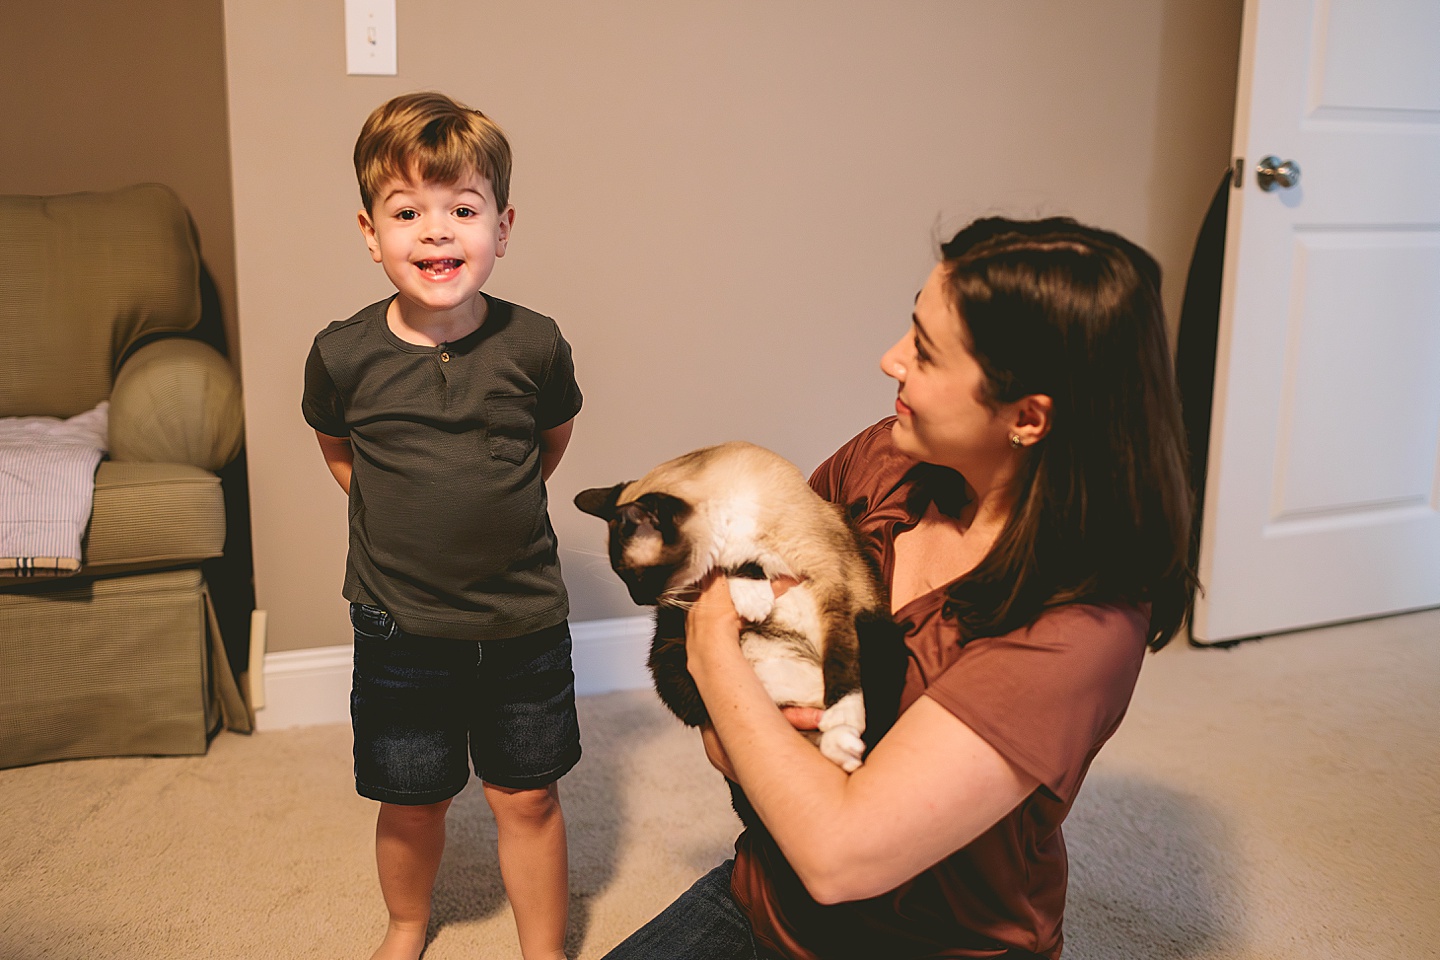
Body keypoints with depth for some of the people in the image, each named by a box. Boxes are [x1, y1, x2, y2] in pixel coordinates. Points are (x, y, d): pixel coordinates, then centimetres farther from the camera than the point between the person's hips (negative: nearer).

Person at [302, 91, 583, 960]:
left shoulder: (534, 344, -12)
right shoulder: (344, 355, -11)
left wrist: (495, 510, 6)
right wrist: (401, 514, 4)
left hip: (524, 618, 0)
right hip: (400, 624, 1)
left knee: (528, 797, 11)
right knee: (411, 800, 16)